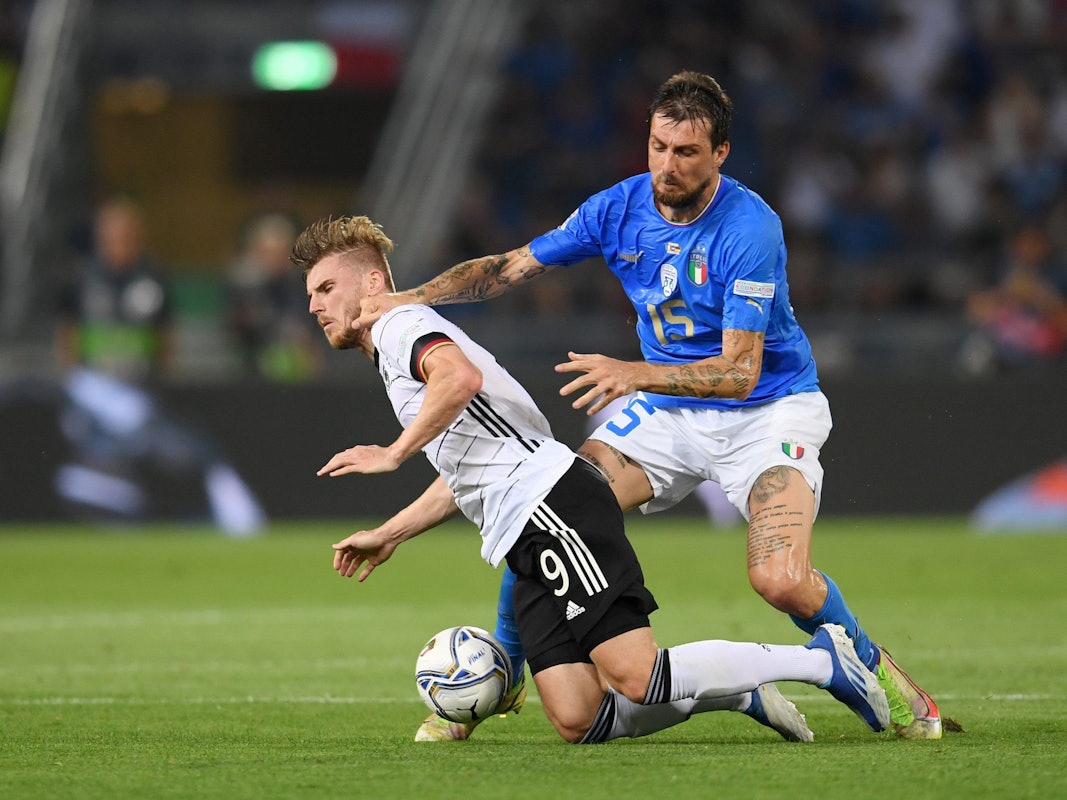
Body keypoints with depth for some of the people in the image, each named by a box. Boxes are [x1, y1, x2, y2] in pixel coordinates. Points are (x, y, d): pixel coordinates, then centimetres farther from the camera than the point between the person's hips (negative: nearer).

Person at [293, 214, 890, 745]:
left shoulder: (401, 324, 0)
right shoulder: (395, 361, 31)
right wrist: (386, 535, 42)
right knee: (577, 722, -6)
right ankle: (740, 693, 7)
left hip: (551, 503, -10)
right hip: (523, 539, 10)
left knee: (635, 678, -20)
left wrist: (393, 453, -17)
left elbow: (461, 375, -25)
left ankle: (820, 658, -8)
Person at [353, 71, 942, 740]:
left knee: (782, 582, -26)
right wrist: (411, 298, -13)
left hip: (768, 408, -5)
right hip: (669, 409, 5)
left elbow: (741, 370, -28)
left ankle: (875, 670, 4)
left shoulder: (750, 228, -24)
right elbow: (509, 269, 2)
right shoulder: (619, 209, -6)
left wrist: (634, 374, -40)